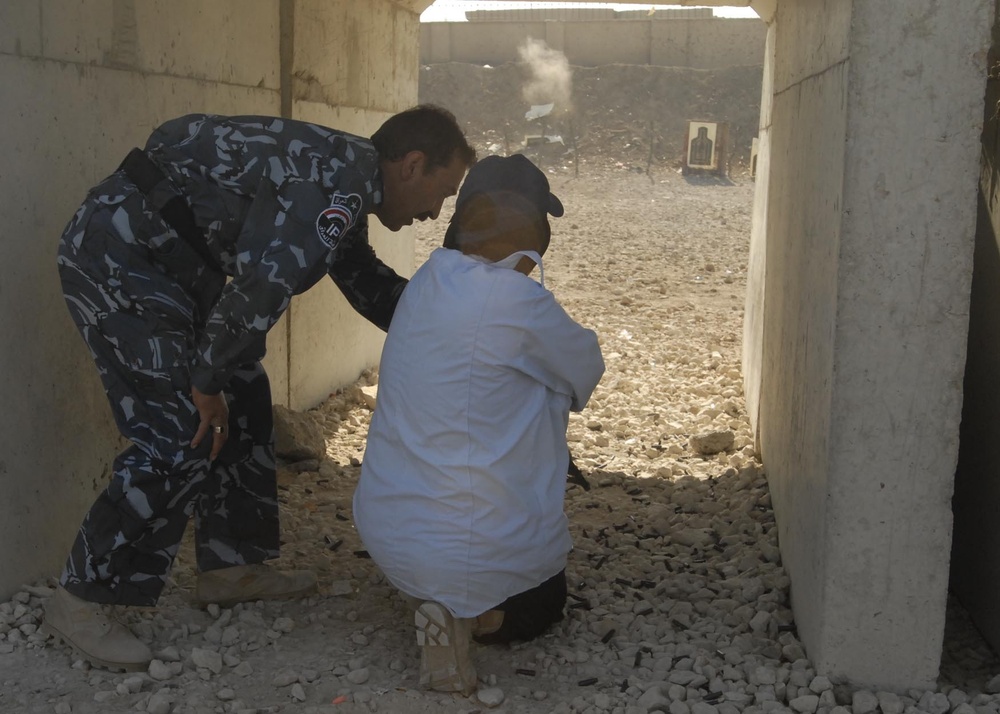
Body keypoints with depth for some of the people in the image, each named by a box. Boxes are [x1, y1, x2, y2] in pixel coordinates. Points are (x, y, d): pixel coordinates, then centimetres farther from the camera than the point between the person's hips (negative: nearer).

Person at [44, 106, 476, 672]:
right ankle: (81, 601, 0)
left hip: (169, 259, 11)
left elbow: (370, 284, 25)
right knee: (182, 435, -12)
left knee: (243, 404, 12)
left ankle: (231, 566, 22)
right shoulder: (339, 180, -21)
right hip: (116, 253, -11)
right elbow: (264, 285, -29)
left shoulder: (344, 179, 11)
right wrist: (207, 380, -18)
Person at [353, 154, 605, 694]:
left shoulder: (429, 280, -1)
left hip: (384, 532, 5)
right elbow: (586, 372, -3)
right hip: (468, 546, -5)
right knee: (540, 608, 26)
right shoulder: (516, 299, -21)